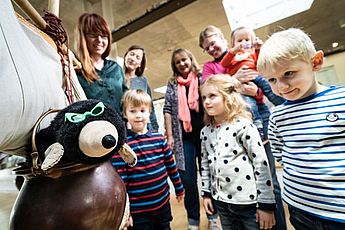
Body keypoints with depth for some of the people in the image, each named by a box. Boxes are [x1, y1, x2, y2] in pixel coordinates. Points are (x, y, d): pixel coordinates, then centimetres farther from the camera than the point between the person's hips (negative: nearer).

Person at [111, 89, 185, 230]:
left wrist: (179, 188, 13)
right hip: (138, 210, -4)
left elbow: (171, 166, 5)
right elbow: (119, 178, -14)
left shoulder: (159, 138, -4)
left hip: (163, 202, 4)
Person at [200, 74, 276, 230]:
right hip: (221, 201, 5)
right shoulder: (205, 132, 2)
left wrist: (266, 204, -11)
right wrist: (206, 192, 11)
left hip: (250, 201, -5)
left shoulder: (243, 125, -14)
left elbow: (262, 164, -14)